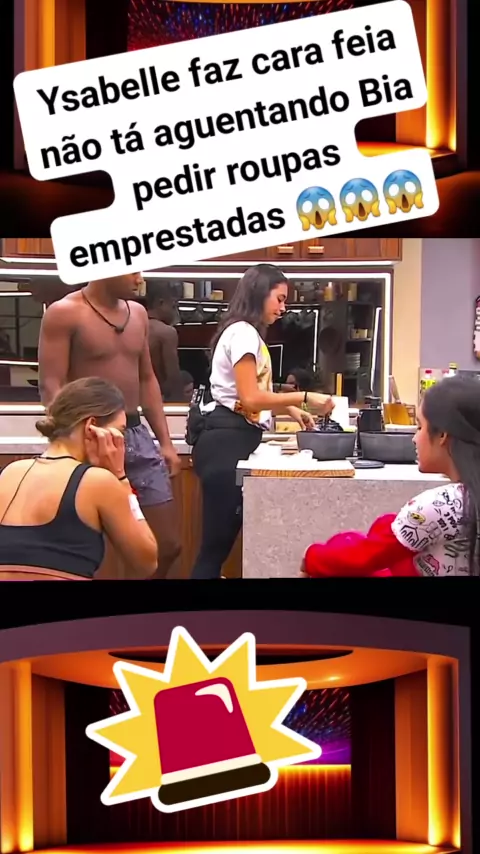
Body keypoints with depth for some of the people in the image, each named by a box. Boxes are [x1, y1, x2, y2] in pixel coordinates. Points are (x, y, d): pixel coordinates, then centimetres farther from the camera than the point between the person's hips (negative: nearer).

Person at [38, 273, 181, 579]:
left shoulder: (138, 313, 12)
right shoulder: (65, 313, -8)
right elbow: (51, 387, -12)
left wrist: (166, 442, 13)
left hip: (137, 435, 7)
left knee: (169, 544, 7)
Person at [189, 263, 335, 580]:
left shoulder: (247, 333, 22)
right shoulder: (242, 333, -10)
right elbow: (250, 399, -18)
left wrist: (291, 409, 11)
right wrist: (304, 397, -14)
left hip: (236, 439, 11)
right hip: (227, 441, -11)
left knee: (224, 538, 10)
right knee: (217, 541, -10)